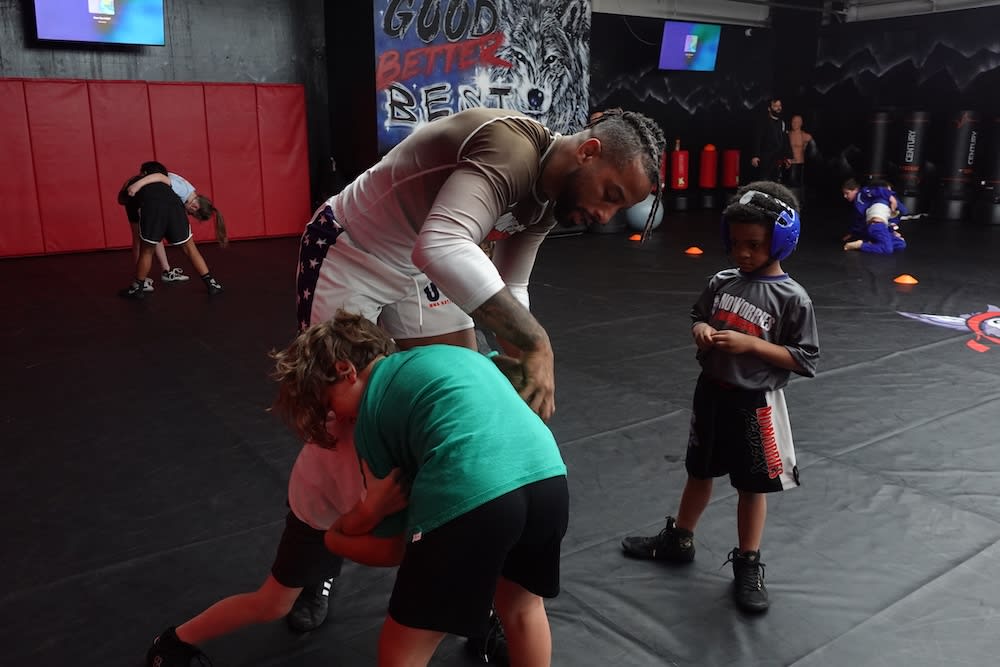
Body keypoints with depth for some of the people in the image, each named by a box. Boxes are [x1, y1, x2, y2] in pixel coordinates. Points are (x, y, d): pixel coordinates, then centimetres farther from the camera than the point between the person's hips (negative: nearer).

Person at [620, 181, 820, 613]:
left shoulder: (791, 298, -15)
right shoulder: (722, 282, -1)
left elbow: (804, 359, -13)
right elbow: (697, 316, 14)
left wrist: (750, 344, -23)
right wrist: (700, 330, -10)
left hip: (755, 405, -5)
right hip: (712, 394, 5)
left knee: (752, 485, 10)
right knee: (700, 472, 21)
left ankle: (747, 565, 27)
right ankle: (678, 540, 39)